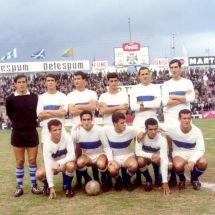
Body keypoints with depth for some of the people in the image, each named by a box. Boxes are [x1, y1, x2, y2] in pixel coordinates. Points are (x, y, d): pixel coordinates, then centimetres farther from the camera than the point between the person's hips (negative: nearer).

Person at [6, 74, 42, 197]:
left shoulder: (34, 97, -2)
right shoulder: (10, 99, -5)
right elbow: (10, 115, 7)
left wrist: (31, 122, 2)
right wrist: (19, 124, 6)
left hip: (32, 133, 1)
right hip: (17, 134, -1)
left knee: (32, 160, 5)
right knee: (20, 161, 6)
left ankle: (34, 186, 15)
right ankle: (19, 187, 17)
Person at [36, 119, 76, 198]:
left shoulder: (67, 137, -25)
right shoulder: (47, 143, -24)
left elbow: (72, 155, -30)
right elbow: (48, 165, -27)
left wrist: (58, 163, -45)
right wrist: (51, 186, -29)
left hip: (66, 162, -1)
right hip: (52, 163, 1)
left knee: (71, 166, -36)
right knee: (39, 174, -25)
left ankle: (67, 186, -6)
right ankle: (47, 184, 11)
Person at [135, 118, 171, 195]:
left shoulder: (162, 139, -30)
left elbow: (164, 160, -34)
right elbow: (137, 151, -27)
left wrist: (165, 182, -39)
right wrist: (151, 156, -44)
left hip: (157, 156, 0)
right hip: (145, 156, 0)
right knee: (140, 161, -35)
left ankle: (158, 177, 4)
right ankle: (148, 180, -5)